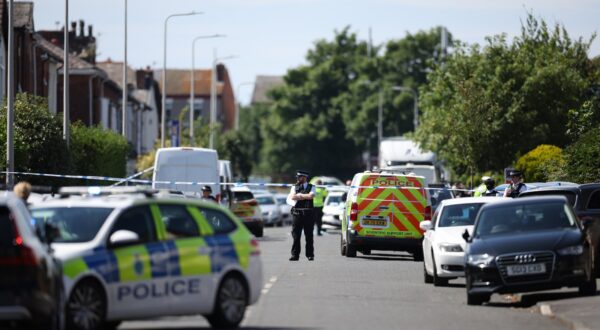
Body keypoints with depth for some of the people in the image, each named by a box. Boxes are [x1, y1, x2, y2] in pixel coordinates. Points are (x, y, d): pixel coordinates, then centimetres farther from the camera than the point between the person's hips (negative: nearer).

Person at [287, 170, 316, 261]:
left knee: (309, 235, 1)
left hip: (308, 213, -2)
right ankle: (295, 254, 0)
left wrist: (299, 195, -4)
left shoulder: (311, 187, 8)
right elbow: (292, 197, -3)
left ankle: (310, 255, 6)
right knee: (296, 235, -2)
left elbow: (311, 196, -10)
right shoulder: (294, 187, 14)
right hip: (297, 212, 2)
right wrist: (305, 196, -9)